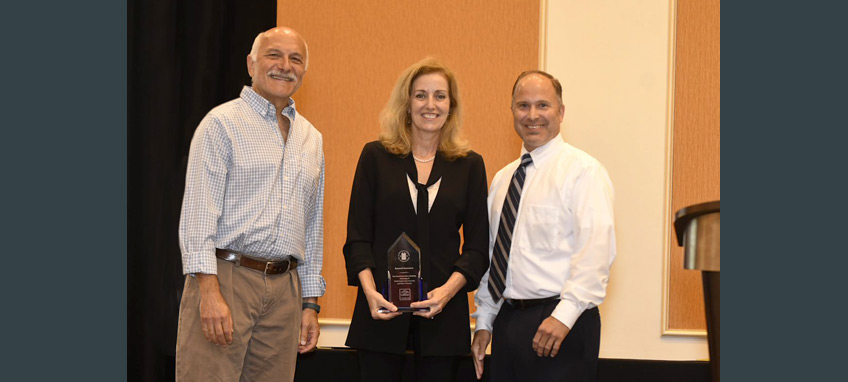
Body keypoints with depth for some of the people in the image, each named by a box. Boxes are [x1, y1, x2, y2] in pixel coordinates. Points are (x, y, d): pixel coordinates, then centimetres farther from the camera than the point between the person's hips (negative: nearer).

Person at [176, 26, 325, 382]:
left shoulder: (311, 139, 18)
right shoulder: (222, 123, -1)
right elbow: (198, 211, -9)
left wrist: (310, 302, 17)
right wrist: (209, 291, -18)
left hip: (285, 287, 6)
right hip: (224, 277, -5)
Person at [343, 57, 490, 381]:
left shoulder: (469, 165, 8)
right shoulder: (376, 157, 6)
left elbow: (478, 246, 5)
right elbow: (357, 236, 2)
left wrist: (449, 289, -13)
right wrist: (369, 290, -14)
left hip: (443, 312, 1)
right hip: (382, 310, -1)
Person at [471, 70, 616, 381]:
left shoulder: (583, 171, -6)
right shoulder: (502, 179, 16)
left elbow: (597, 250, -16)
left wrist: (564, 315, -23)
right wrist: (484, 322, 15)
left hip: (562, 324, -6)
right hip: (507, 320, 6)